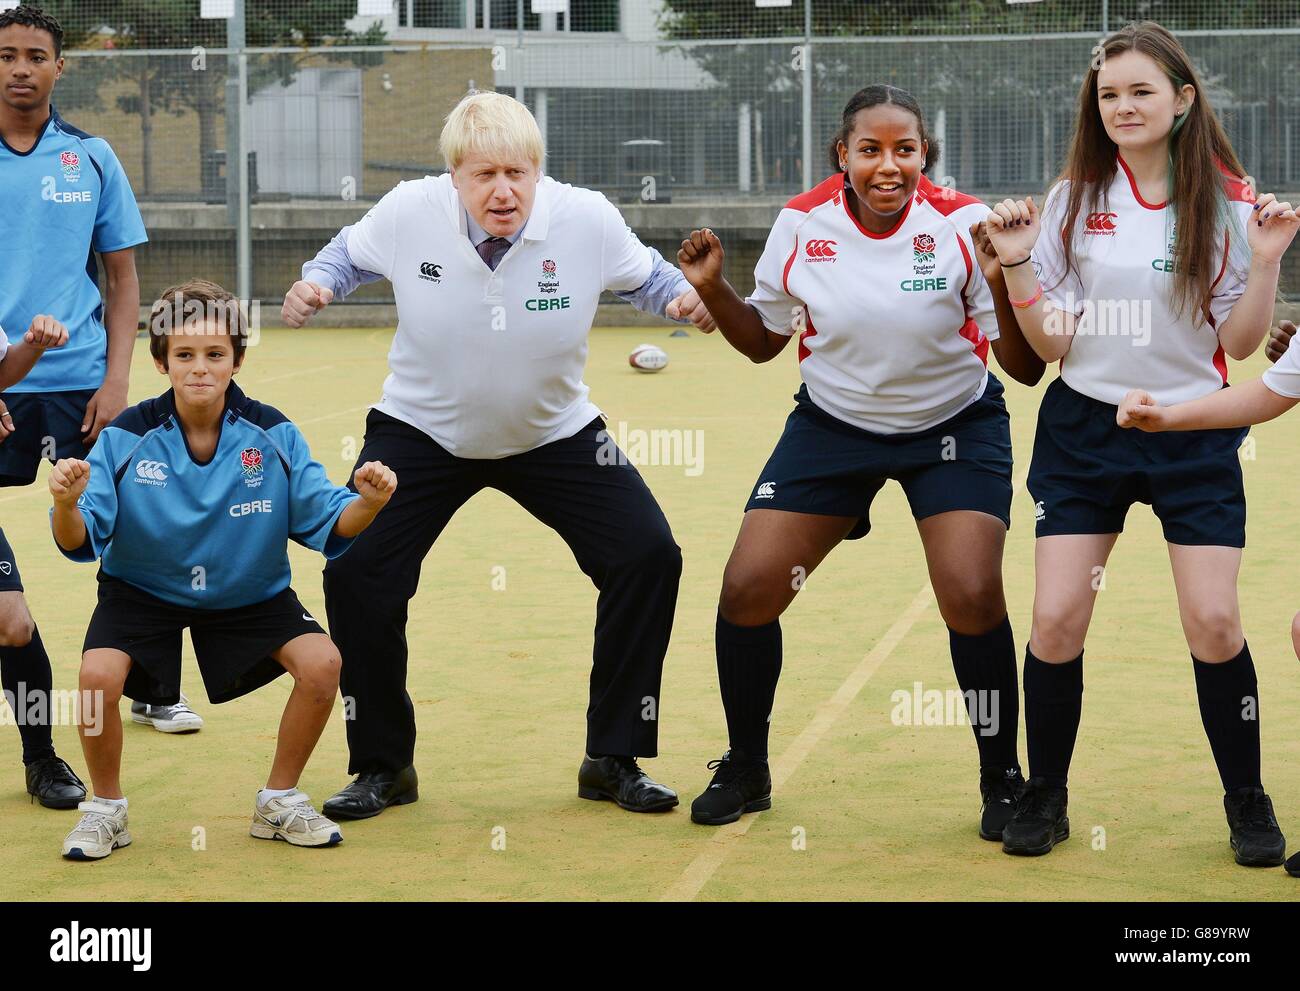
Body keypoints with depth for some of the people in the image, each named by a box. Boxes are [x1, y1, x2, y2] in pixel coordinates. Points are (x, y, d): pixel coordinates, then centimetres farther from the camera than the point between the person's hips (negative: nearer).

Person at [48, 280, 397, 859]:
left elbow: (328, 524, -13)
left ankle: (279, 802, 4)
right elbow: (81, 541, -20)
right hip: (141, 590, -1)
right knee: (99, 674, -27)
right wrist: (68, 506, -43)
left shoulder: (272, 435, -14)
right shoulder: (126, 438, -17)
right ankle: (106, 809, 1)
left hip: (251, 594, 1)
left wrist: (365, 504, -34)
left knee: (322, 662, -20)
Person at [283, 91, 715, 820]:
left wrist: (683, 296, -22)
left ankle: (614, 760, 6)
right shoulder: (409, 212, -21)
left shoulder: (587, 219, -21)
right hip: (421, 431, -1)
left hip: (555, 434, 1)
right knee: (356, 573, -15)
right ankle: (384, 766, 6)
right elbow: (351, 254, 1)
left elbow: (644, 274, -1)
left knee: (648, 557, -11)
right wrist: (316, 285, -19)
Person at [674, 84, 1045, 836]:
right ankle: (745, 770, 17)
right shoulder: (802, 225, -12)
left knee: (973, 597, -20)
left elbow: (1026, 367, -18)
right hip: (834, 426, 3)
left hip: (955, 428, -2)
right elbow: (763, 340, 4)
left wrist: (1005, 284, -34)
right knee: (748, 589, -6)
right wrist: (712, 288, -13)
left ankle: (1003, 781, 3)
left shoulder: (963, 224, -19)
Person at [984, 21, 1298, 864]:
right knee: (1057, 620, -5)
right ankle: (1046, 798, 14)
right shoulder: (1074, 200, -2)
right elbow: (1051, 343, 0)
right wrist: (1017, 265, -14)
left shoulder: (1228, 202, -5)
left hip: (1193, 432, -1)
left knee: (1214, 621, -7)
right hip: (1086, 426, 1)